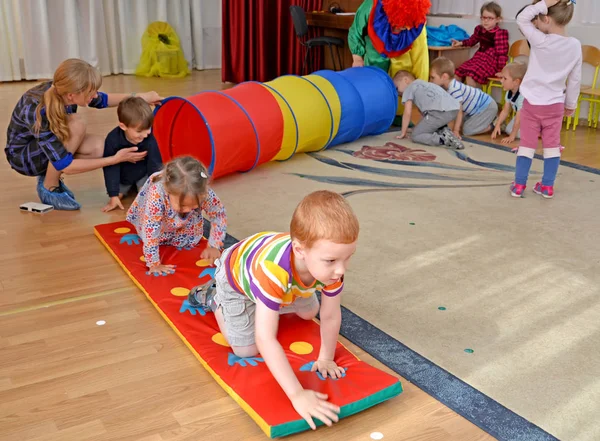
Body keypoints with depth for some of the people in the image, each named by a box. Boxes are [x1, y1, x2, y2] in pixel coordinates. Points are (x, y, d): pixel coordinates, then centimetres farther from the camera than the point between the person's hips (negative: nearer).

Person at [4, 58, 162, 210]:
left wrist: (140, 97, -8)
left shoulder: (62, 91, -20)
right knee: (76, 125, -32)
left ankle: (50, 175, 5)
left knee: (98, 148, -19)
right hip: (23, 156, -7)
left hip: (51, 143, 7)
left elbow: (102, 100, 3)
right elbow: (64, 165, -35)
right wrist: (116, 159, -34)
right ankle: (49, 187, -14)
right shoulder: (38, 113, -38)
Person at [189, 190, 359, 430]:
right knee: (247, 350, -2)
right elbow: (265, 339, -51)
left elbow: (331, 316, -19)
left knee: (309, 312, 22)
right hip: (236, 275, -5)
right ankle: (214, 300, 21)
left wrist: (325, 358, -10)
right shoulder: (274, 270, -52)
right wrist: (297, 395, -51)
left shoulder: (329, 264, -35)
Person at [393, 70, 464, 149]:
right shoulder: (425, 85, 38)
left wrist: (403, 133, 17)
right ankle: (443, 131, 9)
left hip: (440, 112, -8)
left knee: (415, 136, 3)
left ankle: (444, 139, -16)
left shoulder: (409, 88, 15)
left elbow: (408, 113, 9)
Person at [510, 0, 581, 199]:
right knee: (552, 145, 12)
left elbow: (522, 19, -6)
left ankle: (519, 185, 9)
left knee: (527, 144, 5)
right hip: (556, 105, 3)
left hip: (533, 103, -3)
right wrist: (571, 104, 14)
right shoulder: (575, 46, -3)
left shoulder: (540, 41, -17)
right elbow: (575, 79, 4)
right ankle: (547, 186, 17)